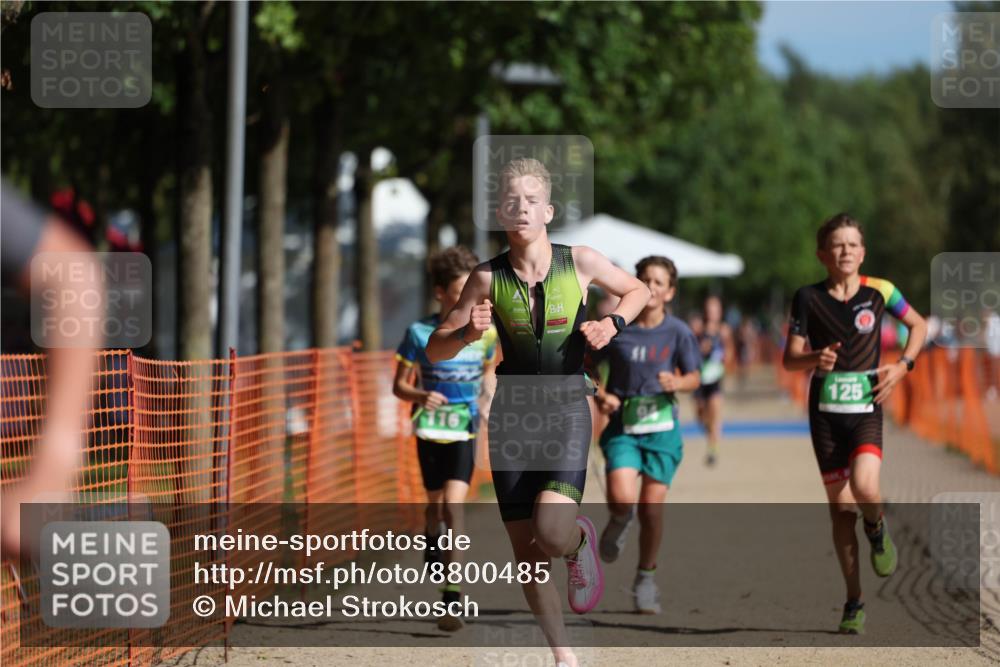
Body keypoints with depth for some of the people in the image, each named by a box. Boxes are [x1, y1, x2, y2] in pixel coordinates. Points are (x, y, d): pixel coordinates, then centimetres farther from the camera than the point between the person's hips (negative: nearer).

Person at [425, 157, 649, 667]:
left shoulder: (581, 262, -5)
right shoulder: (488, 278, -3)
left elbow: (638, 290, 14)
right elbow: (435, 350, 2)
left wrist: (612, 323, -5)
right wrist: (468, 333, -19)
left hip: (566, 412, -2)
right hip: (512, 413, 2)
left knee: (553, 533, -24)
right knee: (526, 552, 4)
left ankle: (580, 542, 13)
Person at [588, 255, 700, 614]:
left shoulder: (677, 332, -2)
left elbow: (693, 377, 3)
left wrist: (677, 382, -19)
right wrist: (599, 394, -9)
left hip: (662, 426, 0)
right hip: (622, 426, 0)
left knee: (651, 506, -2)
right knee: (622, 498, -20)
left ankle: (646, 578, 18)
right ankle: (619, 521, 18)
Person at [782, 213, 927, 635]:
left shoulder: (879, 291, -1)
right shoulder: (808, 298, -1)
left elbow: (918, 325, 15)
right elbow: (790, 359, -1)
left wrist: (903, 365, 0)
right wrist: (815, 359, -22)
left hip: (867, 408, -1)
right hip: (825, 410, 1)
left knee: (865, 489, -25)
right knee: (840, 504, 4)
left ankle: (877, 531, 12)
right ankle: (854, 601, 14)